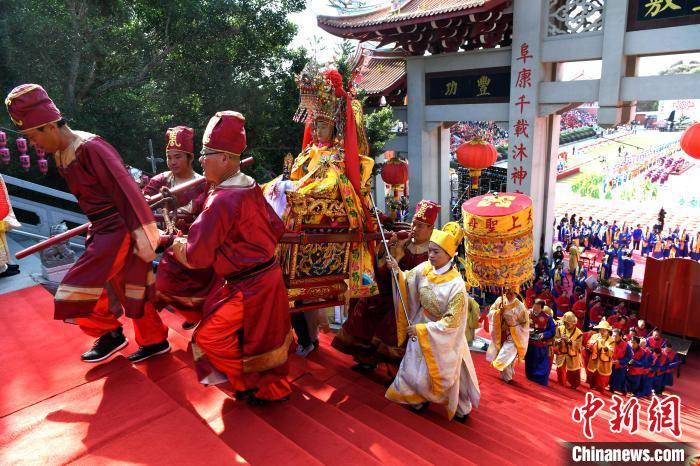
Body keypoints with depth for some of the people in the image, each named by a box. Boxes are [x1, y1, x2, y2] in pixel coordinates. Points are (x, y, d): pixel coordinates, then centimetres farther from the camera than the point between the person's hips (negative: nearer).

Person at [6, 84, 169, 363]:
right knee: (130, 292, 17)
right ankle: (155, 341, 31)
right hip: (102, 231, 9)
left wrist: (143, 237, -24)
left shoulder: (91, 147, -19)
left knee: (75, 293, -7)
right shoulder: (62, 155, 9)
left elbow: (126, 191, -22)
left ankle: (110, 334, 16)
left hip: (118, 231, -9)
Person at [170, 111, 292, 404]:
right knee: (261, 336, 23)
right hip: (267, 274, 9)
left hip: (248, 287, -9)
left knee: (209, 336, 6)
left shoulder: (222, 201, -25)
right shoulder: (251, 188, 2)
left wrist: (179, 246, -1)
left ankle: (251, 386, 21)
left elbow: (197, 256, -21)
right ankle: (273, 387, 41)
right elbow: (276, 228, 11)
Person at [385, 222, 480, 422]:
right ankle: (421, 397, 45)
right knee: (415, 367, 17)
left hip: (444, 335, -5)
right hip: (421, 327, 5)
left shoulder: (456, 284, -30)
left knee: (447, 374, 16)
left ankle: (461, 408, 43)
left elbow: (451, 322, -26)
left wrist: (421, 329, -23)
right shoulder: (424, 268, -14)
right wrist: (397, 271, -17)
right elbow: (407, 282, 4)